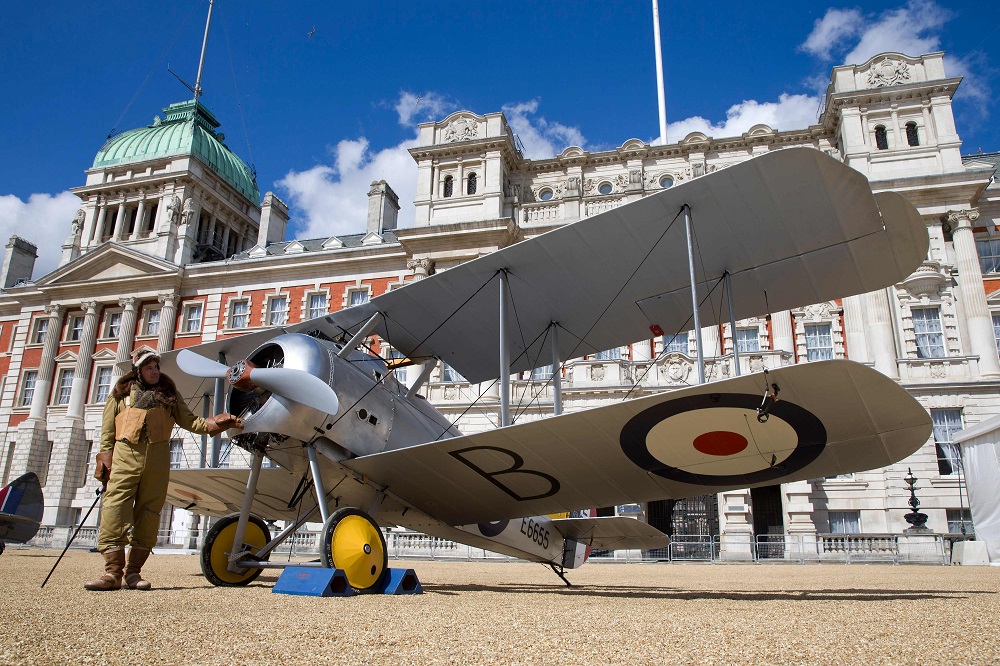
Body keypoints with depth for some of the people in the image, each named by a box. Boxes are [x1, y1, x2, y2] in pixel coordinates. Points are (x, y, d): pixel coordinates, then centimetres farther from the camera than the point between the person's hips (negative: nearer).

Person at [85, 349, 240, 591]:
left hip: (158, 458, 2)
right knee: (115, 507, -12)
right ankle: (113, 572, -11)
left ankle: (133, 571, 6)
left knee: (149, 512, 0)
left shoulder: (168, 394, 19)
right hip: (125, 455, -1)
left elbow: (188, 421, 14)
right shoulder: (122, 393, 15)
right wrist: (105, 460, 2)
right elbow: (108, 430, 12)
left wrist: (213, 425, -3)